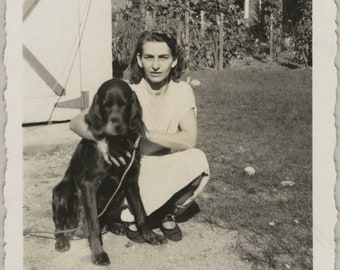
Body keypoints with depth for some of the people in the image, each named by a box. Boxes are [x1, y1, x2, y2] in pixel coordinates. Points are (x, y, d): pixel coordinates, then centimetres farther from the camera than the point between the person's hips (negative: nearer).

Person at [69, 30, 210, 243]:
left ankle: (167, 213, -1)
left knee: (197, 160, -28)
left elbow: (189, 140, -21)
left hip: (167, 169, 2)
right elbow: (77, 122, -17)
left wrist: (143, 133, -30)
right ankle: (131, 217, 4)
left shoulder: (182, 91, -9)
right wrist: (100, 138, -39)